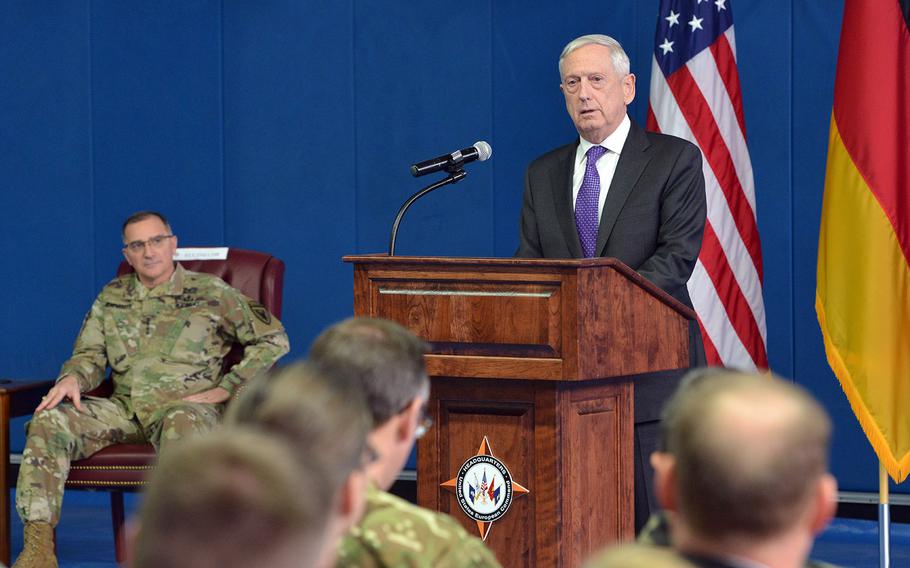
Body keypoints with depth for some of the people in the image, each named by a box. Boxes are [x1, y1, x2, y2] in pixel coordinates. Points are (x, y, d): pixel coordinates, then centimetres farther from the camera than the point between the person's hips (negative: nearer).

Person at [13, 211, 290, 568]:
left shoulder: (211, 293, 6)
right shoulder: (112, 297, 19)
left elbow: (274, 340, 4)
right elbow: (90, 355, 20)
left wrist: (224, 389, -5)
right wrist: (72, 379, -6)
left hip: (186, 404, -4)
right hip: (124, 406, 4)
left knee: (181, 424, -43)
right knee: (49, 423, -22)